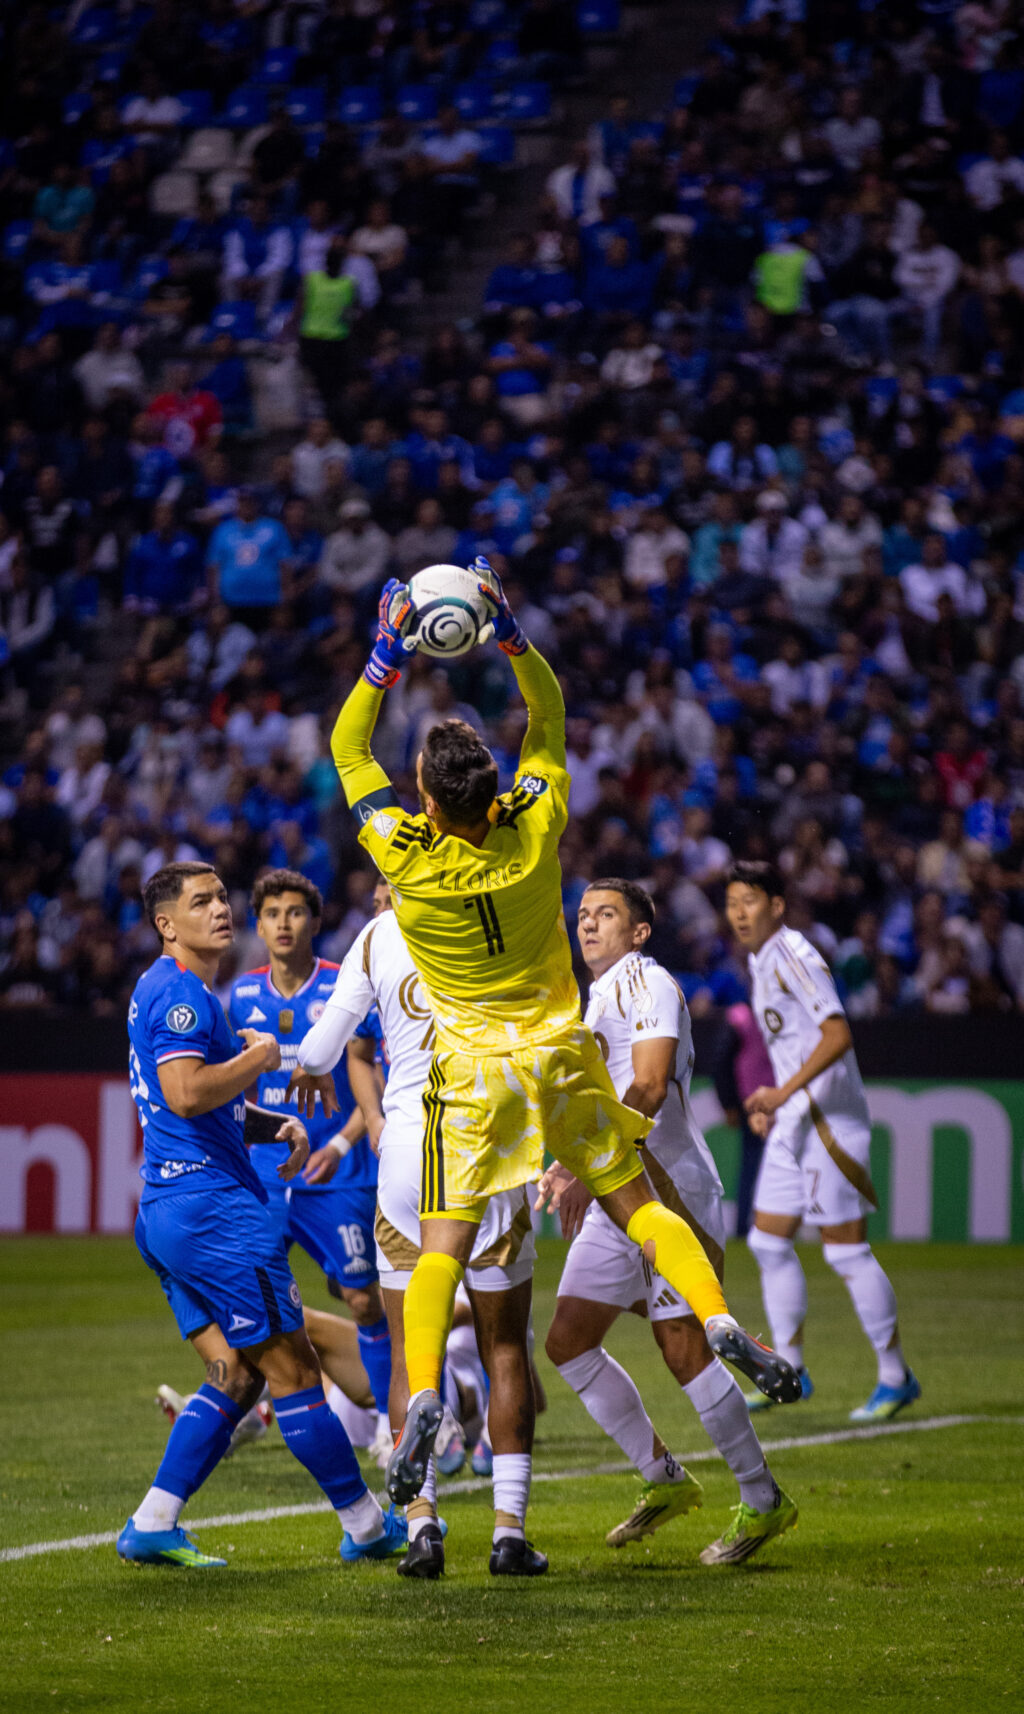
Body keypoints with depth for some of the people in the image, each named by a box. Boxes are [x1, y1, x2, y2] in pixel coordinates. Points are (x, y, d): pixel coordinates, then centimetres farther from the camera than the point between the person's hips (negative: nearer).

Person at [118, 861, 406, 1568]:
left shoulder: (170, 992, 21)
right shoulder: (179, 992, -12)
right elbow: (187, 1092, -25)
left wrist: (280, 1125, 17)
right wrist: (261, 1056, -11)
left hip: (167, 1210, 11)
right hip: (212, 1205, -11)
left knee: (237, 1375, 10)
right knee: (293, 1370, -2)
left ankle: (152, 1525, 4)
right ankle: (366, 1525, 5)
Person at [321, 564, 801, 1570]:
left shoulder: (409, 860, -14)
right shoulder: (534, 834, -9)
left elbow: (347, 749, 1)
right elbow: (549, 719, 7)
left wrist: (388, 657, 0)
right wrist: (510, 634, 2)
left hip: (473, 1072, -2)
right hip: (562, 1056, 2)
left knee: (442, 1249, -2)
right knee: (638, 1206, 12)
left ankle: (422, 1396, -17)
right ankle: (720, 1323, -4)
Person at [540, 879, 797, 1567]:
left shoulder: (645, 981, -10)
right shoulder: (601, 996, 21)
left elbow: (648, 1090, -21)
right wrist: (569, 1169, 23)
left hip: (668, 1192, -10)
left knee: (684, 1351, -9)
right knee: (569, 1341, 5)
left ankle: (764, 1501, 3)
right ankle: (665, 1478, 16)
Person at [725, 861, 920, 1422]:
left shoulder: (795, 958, -15)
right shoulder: (759, 960, 15)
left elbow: (837, 1035, -26)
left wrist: (785, 1092, -30)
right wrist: (772, 1102, 19)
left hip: (829, 1118, -10)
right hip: (793, 1122, 10)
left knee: (846, 1250, -6)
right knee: (768, 1242, 9)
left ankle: (896, 1377, 2)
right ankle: (790, 1370, 17)